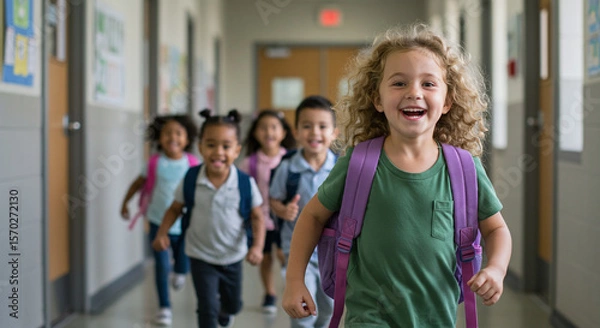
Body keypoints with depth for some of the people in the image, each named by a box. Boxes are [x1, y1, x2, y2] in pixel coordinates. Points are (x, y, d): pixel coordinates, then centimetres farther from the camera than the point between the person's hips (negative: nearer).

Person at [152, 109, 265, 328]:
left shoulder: (245, 184, -19)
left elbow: (257, 217, -10)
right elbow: (175, 209, -2)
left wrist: (257, 246, -22)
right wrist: (162, 233, -15)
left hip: (233, 257, 2)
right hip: (201, 257, -1)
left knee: (233, 305, 23)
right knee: (207, 309, -6)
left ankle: (224, 310, 60)